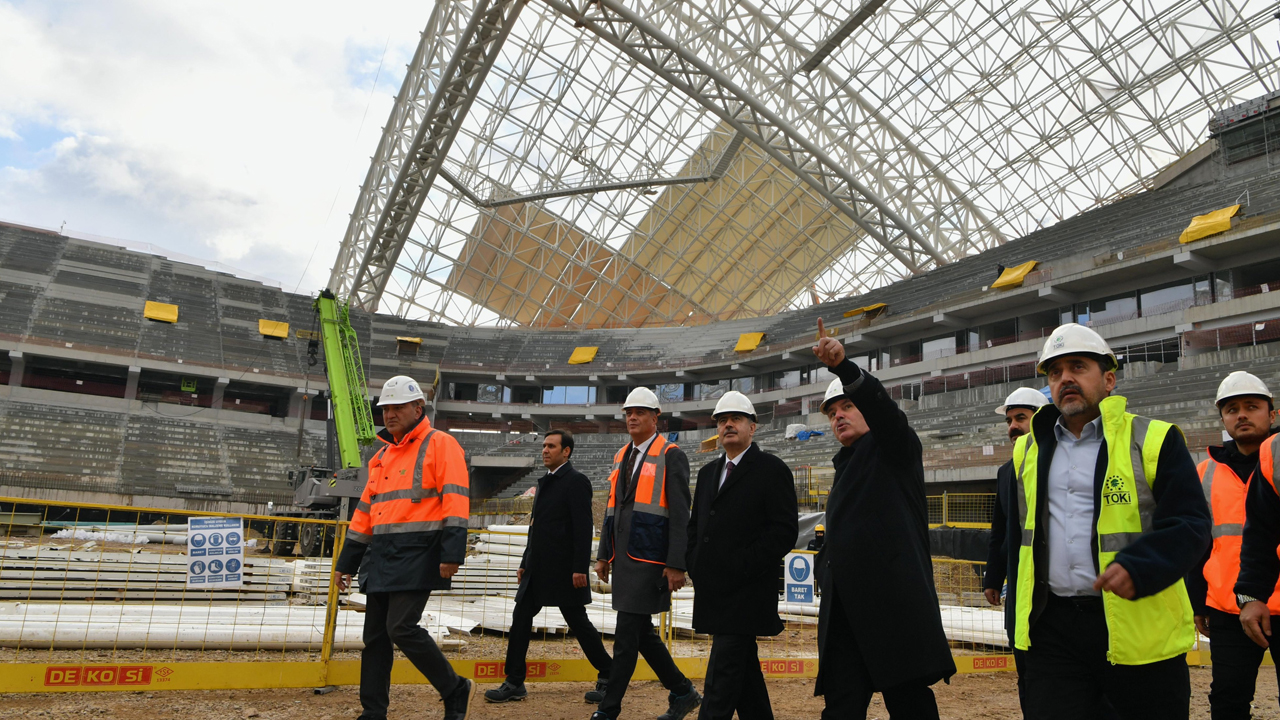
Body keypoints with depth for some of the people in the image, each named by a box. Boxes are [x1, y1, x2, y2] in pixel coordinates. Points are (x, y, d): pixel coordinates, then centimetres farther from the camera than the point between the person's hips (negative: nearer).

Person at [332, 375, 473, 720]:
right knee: (375, 634, 8)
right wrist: (346, 562, 22)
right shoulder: (382, 455, 20)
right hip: (381, 555, 8)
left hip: (418, 555, -8)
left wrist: (452, 552, -21)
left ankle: (456, 691, 5)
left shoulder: (440, 444, -4)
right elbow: (365, 510, 23)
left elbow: (455, 500, -13)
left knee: (401, 627, -14)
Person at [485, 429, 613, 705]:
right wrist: (525, 563, 19)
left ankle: (608, 675, 16)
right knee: (520, 619, 7)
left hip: (564, 571, -9)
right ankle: (514, 683, 16)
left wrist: (580, 568, -22)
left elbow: (583, 528, -17)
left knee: (578, 622, 1)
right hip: (538, 569, 9)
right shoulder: (545, 482, 16)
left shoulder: (576, 481, -11)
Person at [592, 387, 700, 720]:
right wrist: (604, 554, 16)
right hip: (623, 558, 8)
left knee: (627, 636, -3)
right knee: (642, 633, 14)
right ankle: (682, 692, 28)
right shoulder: (622, 456, 15)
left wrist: (676, 564, -17)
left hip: (649, 560, -8)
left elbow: (680, 514, -12)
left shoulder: (671, 456, -7)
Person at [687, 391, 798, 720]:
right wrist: (696, 566, 7)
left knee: (722, 674, -10)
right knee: (744, 668, 16)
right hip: (713, 591, 7)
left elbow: (784, 530, -12)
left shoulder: (772, 469, -5)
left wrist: (740, 567, -17)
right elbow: (695, 525, 23)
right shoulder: (708, 472, 16)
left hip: (745, 592, -7)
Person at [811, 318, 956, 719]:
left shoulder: (892, 447, 5)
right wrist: (826, 566, 10)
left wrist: (844, 366, -33)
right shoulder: (845, 467, 25)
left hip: (892, 601, -6)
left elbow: (883, 408, -18)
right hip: (844, 608, 7)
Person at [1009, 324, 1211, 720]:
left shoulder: (1153, 440, 0)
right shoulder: (1029, 450, 12)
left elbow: (1190, 524, -7)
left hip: (1139, 626, -2)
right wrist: (1021, 618, 15)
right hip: (1051, 628, 3)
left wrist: (1138, 566, -24)